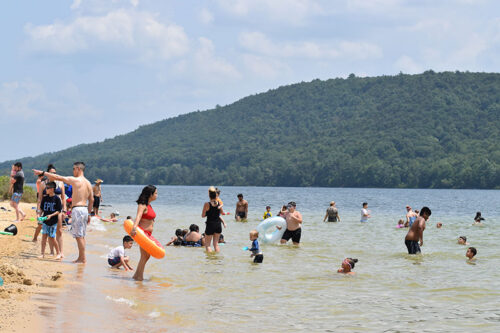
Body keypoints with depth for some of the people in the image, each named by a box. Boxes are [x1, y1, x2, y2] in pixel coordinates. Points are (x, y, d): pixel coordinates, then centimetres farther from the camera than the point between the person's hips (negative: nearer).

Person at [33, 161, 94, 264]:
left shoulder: (75, 180, -10)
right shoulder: (88, 183, 12)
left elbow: (57, 177, -8)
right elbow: (91, 200, 16)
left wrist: (42, 172, 0)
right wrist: (89, 214, 23)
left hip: (77, 209, -8)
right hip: (85, 209, 8)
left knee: (79, 236, -4)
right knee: (81, 236, 14)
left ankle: (83, 259, -4)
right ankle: (80, 257, 18)